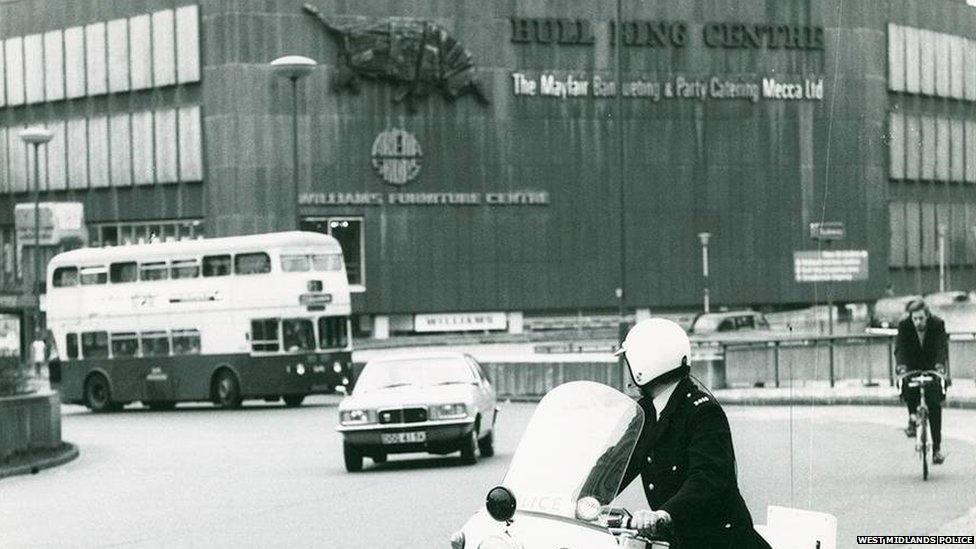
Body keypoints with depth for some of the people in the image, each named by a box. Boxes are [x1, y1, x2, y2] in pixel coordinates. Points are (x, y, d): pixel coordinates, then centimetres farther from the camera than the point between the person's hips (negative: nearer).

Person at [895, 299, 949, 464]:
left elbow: (942, 347, -25)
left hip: (932, 368, -1)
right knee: (908, 388, -32)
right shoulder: (904, 326, -15)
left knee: (934, 404, -11)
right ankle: (913, 416, -3)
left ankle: (937, 448, -6)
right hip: (912, 367, 1)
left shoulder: (938, 324, -16)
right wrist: (901, 366, -42)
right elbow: (900, 348, -23)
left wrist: (940, 365, -44)